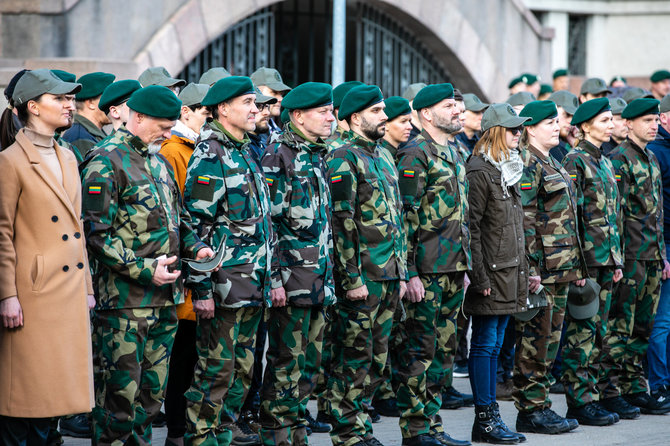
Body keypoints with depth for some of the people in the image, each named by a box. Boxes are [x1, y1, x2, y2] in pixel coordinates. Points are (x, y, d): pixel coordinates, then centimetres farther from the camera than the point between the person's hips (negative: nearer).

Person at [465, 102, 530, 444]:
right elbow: (471, 227, -16)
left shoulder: (507, 170, 17)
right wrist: (479, 276, -20)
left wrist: (522, 272, 18)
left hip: (509, 272, 9)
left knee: (495, 344, 11)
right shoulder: (479, 172, -12)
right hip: (490, 273, -9)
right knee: (485, 343, -4)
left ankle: (490, 416, 15)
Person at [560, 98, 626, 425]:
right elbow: (569, 214, -14)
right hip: (586, 256, -8)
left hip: (606, 258, 8)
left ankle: (592, 395, 15)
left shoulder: (606, 163, 17)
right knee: (582, 330, -6)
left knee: (599, 330, 10)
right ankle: (580, 401, -2)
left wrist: (617, 259, 16)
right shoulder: (575, 160, -9)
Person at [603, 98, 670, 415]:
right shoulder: (619, 159, -10)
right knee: (620, 326, -5)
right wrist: (617, 257, -18)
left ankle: (635, 388, 16)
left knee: (643, 326, 11)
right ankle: (611, 393, -1)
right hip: (630, 256, -8)